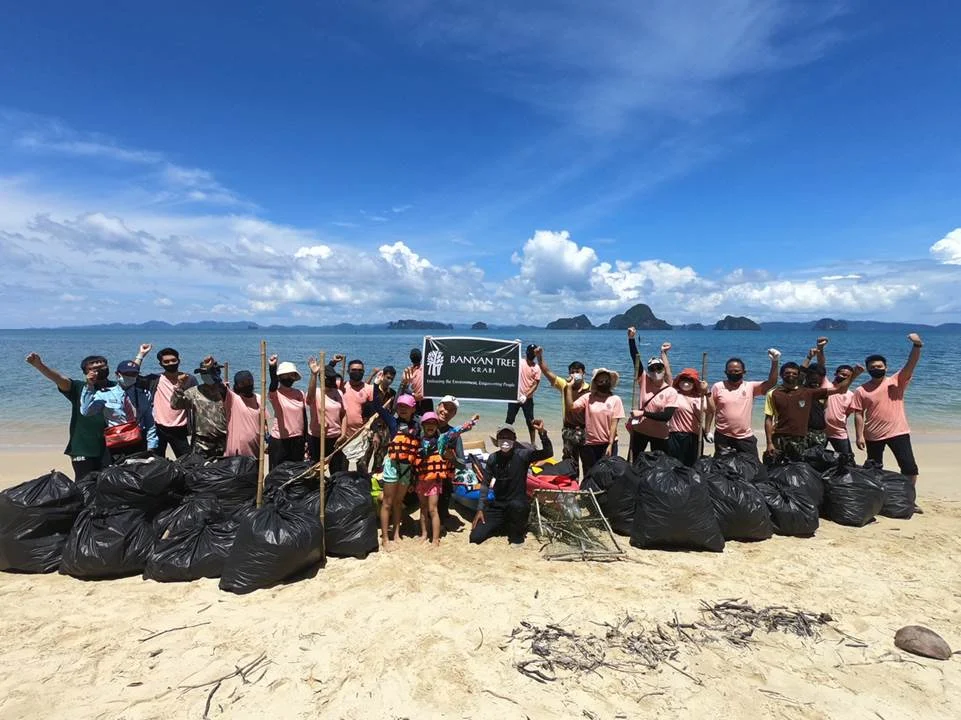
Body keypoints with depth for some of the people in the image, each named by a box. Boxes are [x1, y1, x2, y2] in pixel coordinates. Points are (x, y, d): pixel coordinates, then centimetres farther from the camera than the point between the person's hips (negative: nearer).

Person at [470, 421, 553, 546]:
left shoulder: (522, 455, -11)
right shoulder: (493, 458, -1)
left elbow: (548, 453, -24)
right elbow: (485, 484, 6)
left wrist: (542, 433, -38)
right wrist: (480, 509, -1)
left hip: (519, 503, -3)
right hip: (497, 506, 3)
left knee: (516, 505, -41)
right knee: (475, 537, -10)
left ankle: (517, 534, -7)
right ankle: (502, 524, 19)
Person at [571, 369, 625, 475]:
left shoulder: (615, 399, 1)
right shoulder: (588, 398, 2)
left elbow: (614, 424, -4)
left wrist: (610, 445, -10)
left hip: (608, 444, -1)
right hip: (589, 444, 1)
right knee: (589, 475, 8)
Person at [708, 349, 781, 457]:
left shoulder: (750, 387, 0)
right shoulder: (717, 387, -3)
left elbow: (770, 383, -13)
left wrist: (774, 362, -24)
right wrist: (707, 431, 0)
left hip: (746, 437, 1)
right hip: (722, 437, -1)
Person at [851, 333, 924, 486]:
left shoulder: (897, 381, 0)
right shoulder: (861, 391, 0)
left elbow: (911, 364, -17)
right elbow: (859, 415, -1)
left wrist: (917, 346, -34)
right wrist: (859, 436, -8)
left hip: (898, 432, -1)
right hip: (873, 436, 1)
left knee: (910, 468, -3)